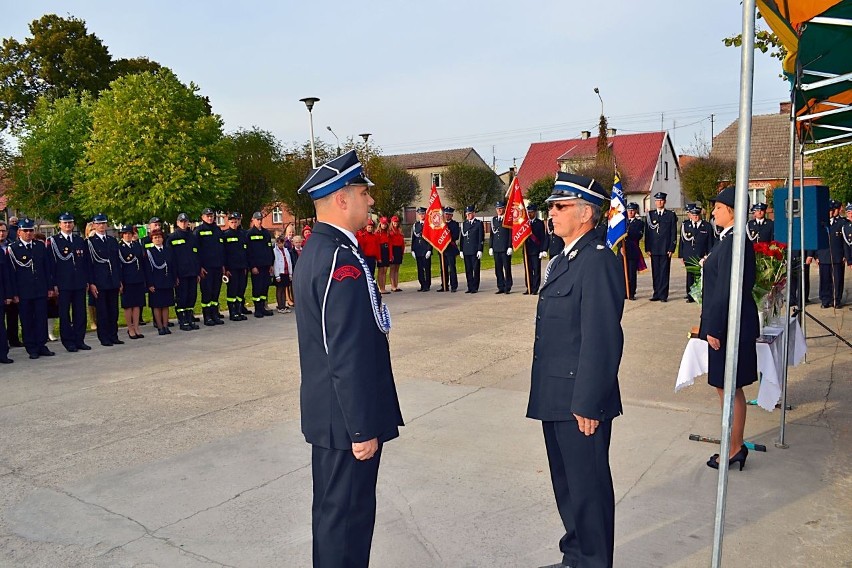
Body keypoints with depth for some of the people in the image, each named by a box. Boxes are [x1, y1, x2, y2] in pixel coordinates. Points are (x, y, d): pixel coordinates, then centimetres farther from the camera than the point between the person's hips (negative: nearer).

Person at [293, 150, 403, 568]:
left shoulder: (316, 249, 10)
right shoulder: (341, 258, -22)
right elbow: (349, 355, -25)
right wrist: (362, 428, -19)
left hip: (326, 410, 10)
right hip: (346, 416, -10)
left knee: (333, 509, 23)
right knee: (347, 513, 5)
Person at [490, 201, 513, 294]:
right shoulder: (493, 219, 14)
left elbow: (511, 234, -5)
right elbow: (492, 234, 15)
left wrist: (510, 247, -12)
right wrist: (490, 247, 9)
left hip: (505, 248, -5)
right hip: (496, 248, 5)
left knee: (507, 269, -1)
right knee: (498, 269, 7)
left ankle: (507, 288, 4)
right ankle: (501, 288, 13)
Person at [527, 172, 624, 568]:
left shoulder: (598, 261, -18)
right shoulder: (562, 260, 12)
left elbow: (601, 340, -23)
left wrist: (587, 404, -21)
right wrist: (545, 394, 15)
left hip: (580, 401, -10)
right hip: (556, 398, 10)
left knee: (588, 488, 8)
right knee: (566, 484, 23)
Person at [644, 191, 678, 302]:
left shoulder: (671, 215, 5)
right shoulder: (650, 215, 10)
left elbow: (674, 233, 2)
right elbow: (647, 232, 8)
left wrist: (671, 248, -5)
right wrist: (647, 248, 1)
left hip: (665, 249, -2)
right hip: (654, 249, 2)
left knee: (664, 272, -2)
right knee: (655, 272, 4)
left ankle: (663, 295, 3)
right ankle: (656, 294, 10)